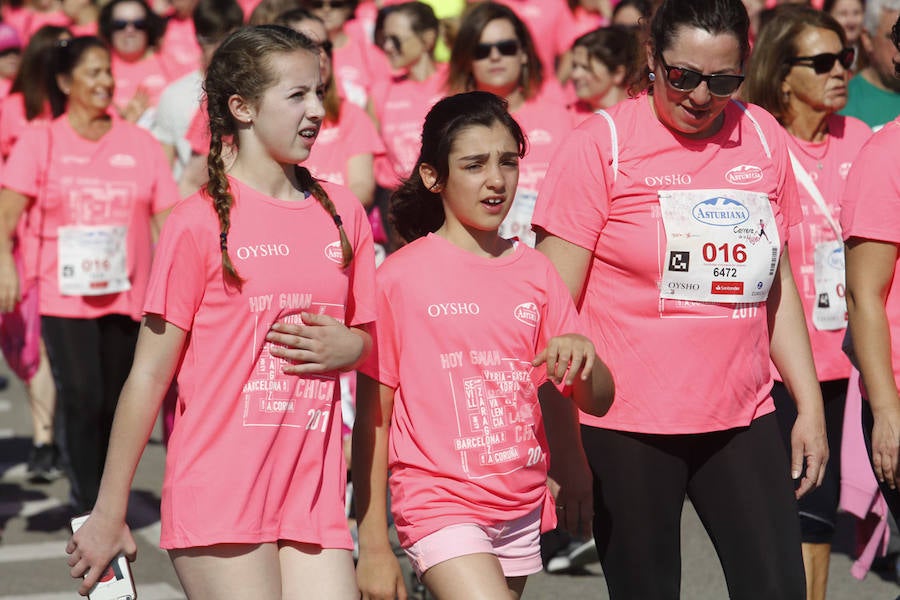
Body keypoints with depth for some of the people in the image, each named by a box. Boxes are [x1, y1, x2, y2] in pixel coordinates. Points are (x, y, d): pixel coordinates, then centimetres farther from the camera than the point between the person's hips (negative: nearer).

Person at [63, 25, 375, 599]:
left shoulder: (343, 213, 10)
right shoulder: (201, 222, -5)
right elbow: (149, 375, -4)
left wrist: (345, 347, -2)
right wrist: (108, 514, -2)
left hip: (313, 502, 5)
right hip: (217, 502, -5)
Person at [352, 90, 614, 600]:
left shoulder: (536, 272, 8)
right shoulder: (400, 277, -6)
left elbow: (597, 401, 7)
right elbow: (373, 421, -4)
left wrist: (582, 354, -16)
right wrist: (374, 548, -6)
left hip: (520, 509, 5)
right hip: (441, 504, -5)